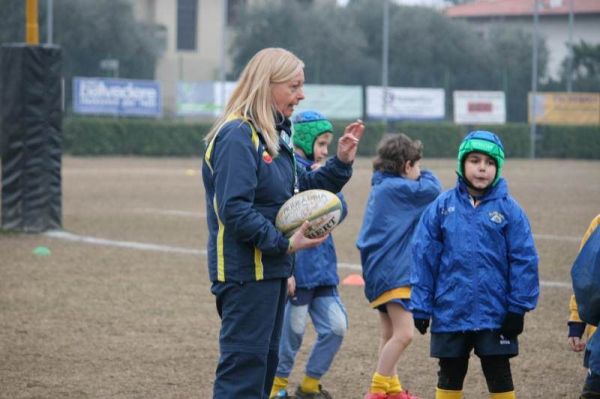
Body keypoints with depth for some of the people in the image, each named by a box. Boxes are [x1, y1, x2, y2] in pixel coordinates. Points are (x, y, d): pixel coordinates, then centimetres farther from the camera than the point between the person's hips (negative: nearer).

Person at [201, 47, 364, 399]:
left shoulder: (276, 135, 14)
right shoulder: (238, 136, -17)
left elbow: (301, 192, 20)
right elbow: (235, 211, -25)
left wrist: (341, 163, 7)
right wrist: (285, 244, -22)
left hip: (272, 270, 10)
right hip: (245, 273, -10)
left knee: (265, 361, 16)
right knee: (242, 368, -9)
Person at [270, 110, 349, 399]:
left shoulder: (317, 171, 11)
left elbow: (341, 212, 8)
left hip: (322, 265, 8)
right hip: (298, 265, -8)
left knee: (336, 326, 7)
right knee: (293, 330, 1)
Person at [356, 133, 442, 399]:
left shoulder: (382, 186, 14)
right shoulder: (396, 188, -15)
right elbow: (433, 189, -8)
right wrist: (423, 175, 11)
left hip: (382, 270, 11)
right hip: (392, 271, -11)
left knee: (391, 334, 18)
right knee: (403, 334, -13)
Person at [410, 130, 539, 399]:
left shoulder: (509, 209, -5)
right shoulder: (442, 207, -3)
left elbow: (524, 260, -3)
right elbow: (423, 257, -1)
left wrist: (519, 308, -6)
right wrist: (421, 307, -2)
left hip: (495, 314, -1)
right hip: (450, 312, 1)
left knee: (499, 376, 8)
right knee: (450, 375, 14)